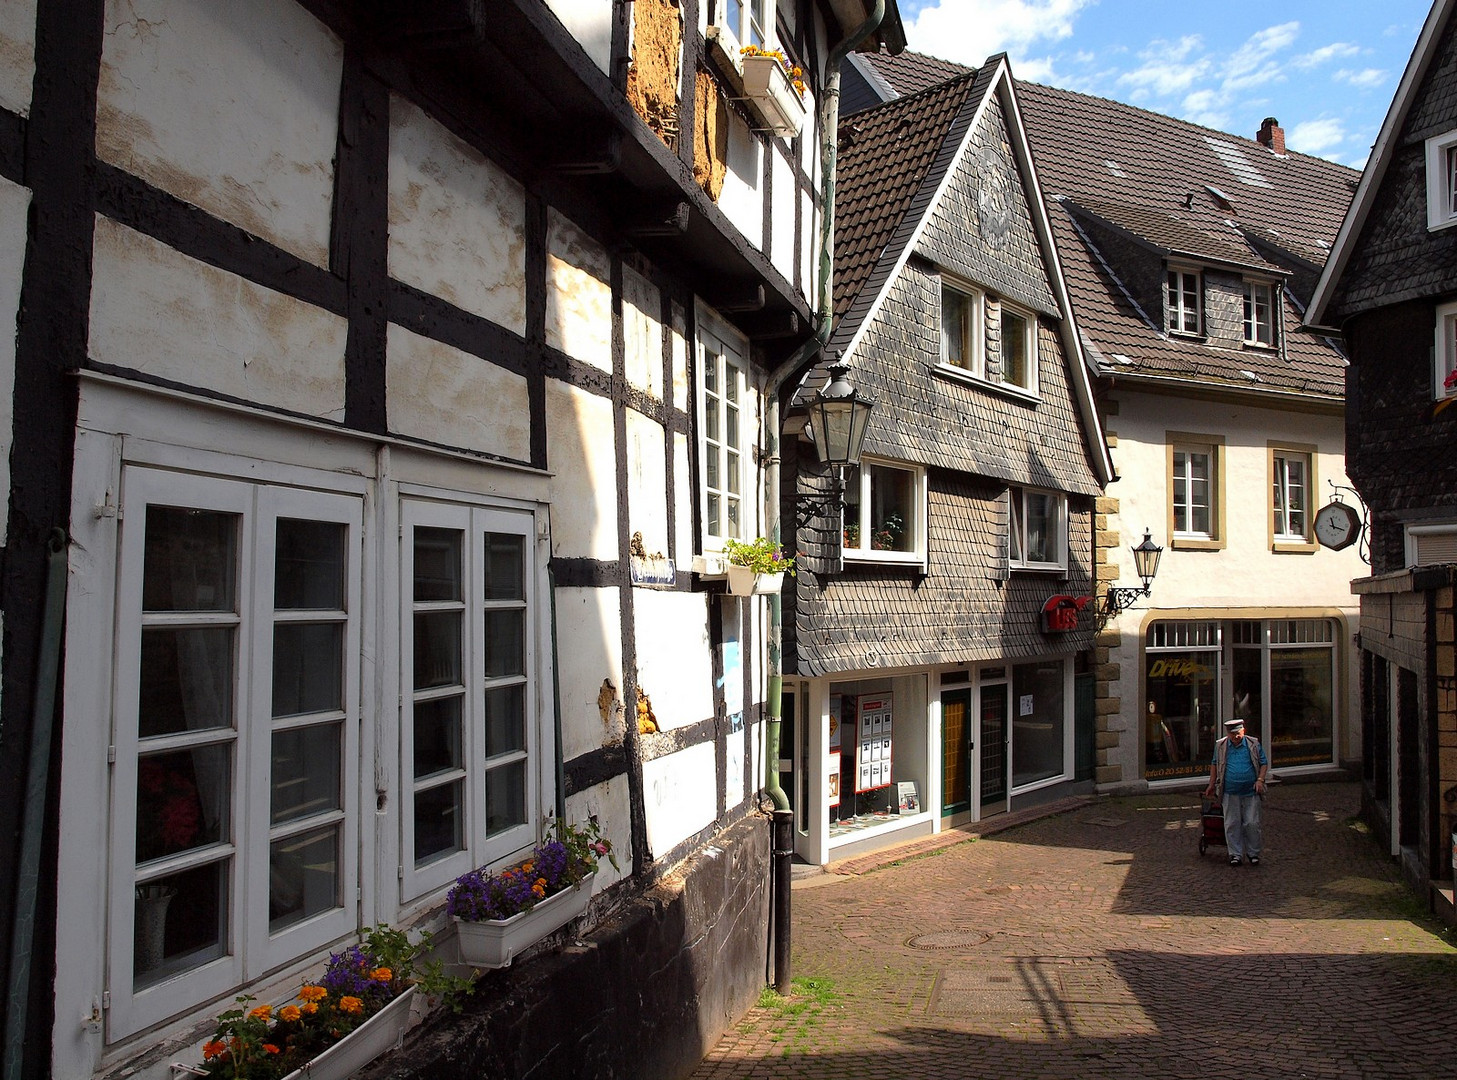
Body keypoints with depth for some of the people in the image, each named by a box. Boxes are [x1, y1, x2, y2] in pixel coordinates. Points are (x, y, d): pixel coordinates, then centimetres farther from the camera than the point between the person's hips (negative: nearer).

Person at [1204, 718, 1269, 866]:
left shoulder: (1254, 744, 2)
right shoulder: (1220, 746, 5)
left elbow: (1264, 764, 8)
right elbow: (1214, 765, 16)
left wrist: (1260, 780, -7)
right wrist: (1211, 785, 15)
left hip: (1251, 793, -1)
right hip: (1230, 793, 1)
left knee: (1252, 823, 2)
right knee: (1232, 824, 3)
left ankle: (1253, 853, 17)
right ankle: (1236, 854, 12)